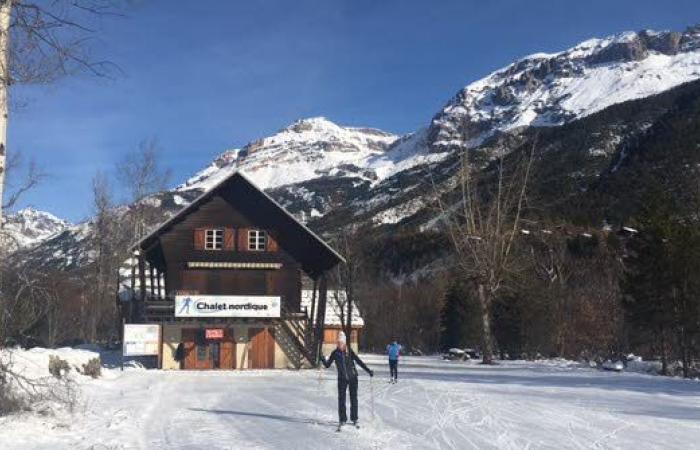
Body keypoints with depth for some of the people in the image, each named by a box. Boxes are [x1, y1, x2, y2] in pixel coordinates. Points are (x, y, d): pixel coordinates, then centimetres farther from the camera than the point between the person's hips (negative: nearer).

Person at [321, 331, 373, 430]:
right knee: (341, 399, -1)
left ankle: (354, 419, 18)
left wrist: (368, 370, -2)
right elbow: (327, 365, -1)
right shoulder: (335, 353, -3)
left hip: (353, 378, 0)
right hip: (342, 379, 0)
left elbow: (359, 361, 0)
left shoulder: (349, 351, -5)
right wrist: (323, 360, -21)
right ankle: (342, 420, 10)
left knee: (353, 399, 7)